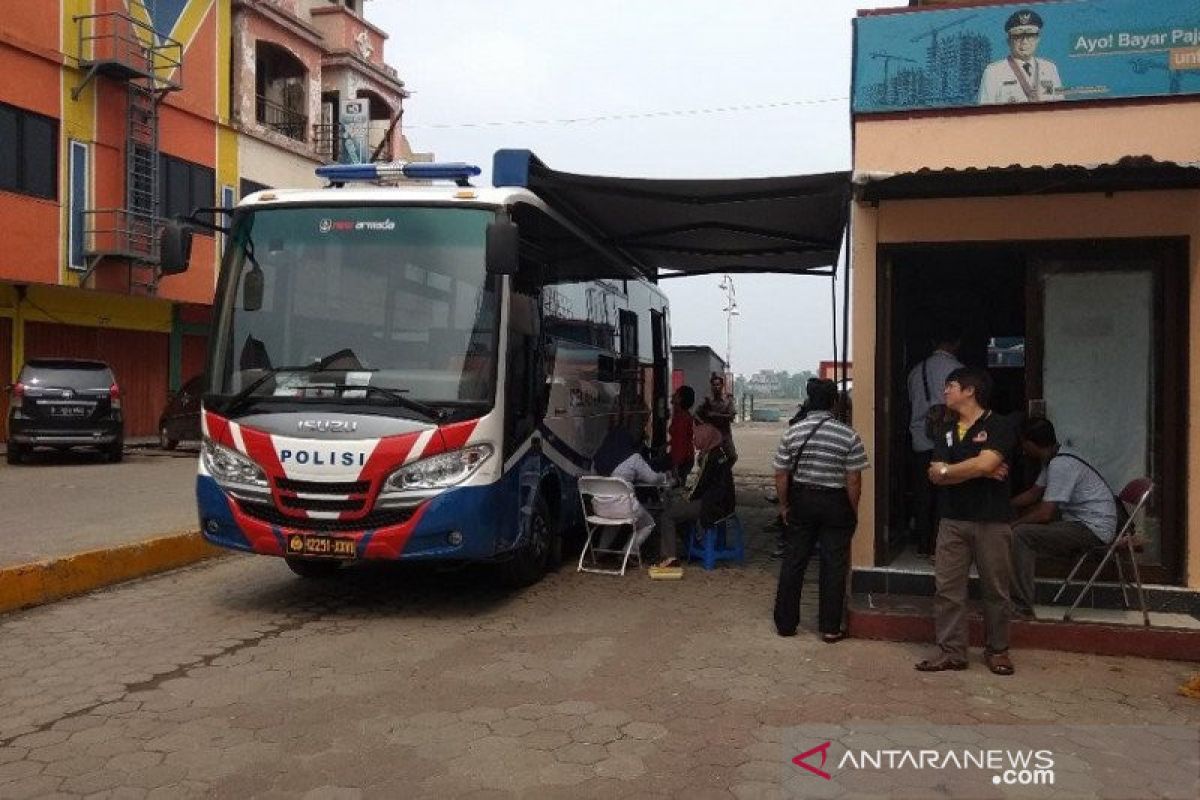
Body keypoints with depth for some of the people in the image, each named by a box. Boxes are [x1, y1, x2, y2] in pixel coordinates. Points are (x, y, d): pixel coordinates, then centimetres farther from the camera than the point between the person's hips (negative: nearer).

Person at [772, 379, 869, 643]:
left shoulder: (792, 432, -4)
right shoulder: (849, 435, -10)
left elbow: (781, 475, -2)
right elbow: (853, 480, -10)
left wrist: (784, 504, 9)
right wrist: (853, 511, 1)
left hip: (801, 501, 2)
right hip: (836, 503, -2)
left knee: (793, 562, 11)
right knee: (834, 566, 6)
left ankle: (785, 623, 18)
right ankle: (830, 628, 12)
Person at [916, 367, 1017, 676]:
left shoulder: (998, 427, -5)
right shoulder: (946, 432, 12)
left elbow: (985, 463, -20)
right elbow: (936, 476, 1)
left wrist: (946, 470, -6)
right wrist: (978, 472, -11)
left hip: (992, 521, -5)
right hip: (953, 520, 5)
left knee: (995, 590, 7)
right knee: (947, 587, 2)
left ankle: (997, 650, 20)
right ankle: (951, 651, 9)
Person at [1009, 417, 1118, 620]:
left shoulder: (1060, 465, -21)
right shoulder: (1054, 458, 9)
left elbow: (1045, 514, -24)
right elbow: (1033, 493, 21)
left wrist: (1013, 524, -11)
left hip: (1094, 528, -11)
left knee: (1020, 534, -22)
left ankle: (1022, 607, -20)